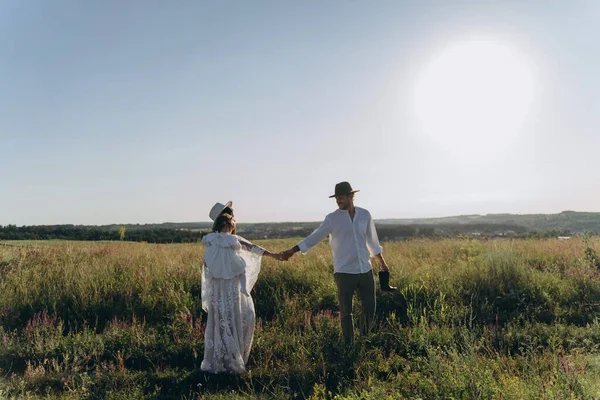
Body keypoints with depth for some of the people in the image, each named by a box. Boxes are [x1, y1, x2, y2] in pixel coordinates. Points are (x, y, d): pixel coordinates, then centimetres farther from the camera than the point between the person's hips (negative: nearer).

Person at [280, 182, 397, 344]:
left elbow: (372, 240, 16)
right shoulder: (332, 218, -5)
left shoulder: (364, 214, 5)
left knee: (370, 309, 10)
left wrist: (382, 262, 22)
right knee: (345, 312, 3)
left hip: (365, 271, 3)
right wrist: (293, 250, -19)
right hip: (344, 272, -3)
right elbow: (314, 237, -8)